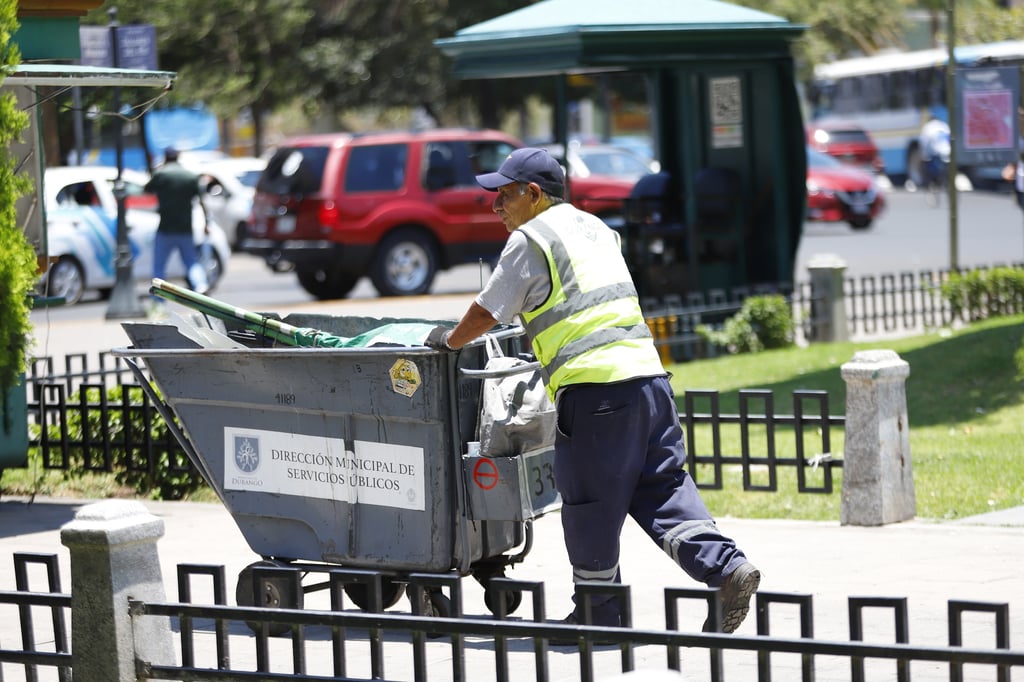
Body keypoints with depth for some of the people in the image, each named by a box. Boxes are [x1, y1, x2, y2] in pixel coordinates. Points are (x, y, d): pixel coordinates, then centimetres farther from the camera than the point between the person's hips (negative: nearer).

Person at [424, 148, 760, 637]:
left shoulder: (529, 239, -1)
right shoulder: (594, 228, 24)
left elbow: (485, 313, 1)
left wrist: (450, 340, 18)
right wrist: (540, 337, 44)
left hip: (594, 386, -8)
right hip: (647, 371, 8)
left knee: (590, 504, 3)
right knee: (662, 490, 8)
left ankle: (598, 613, 11)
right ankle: (726, 566, -9)